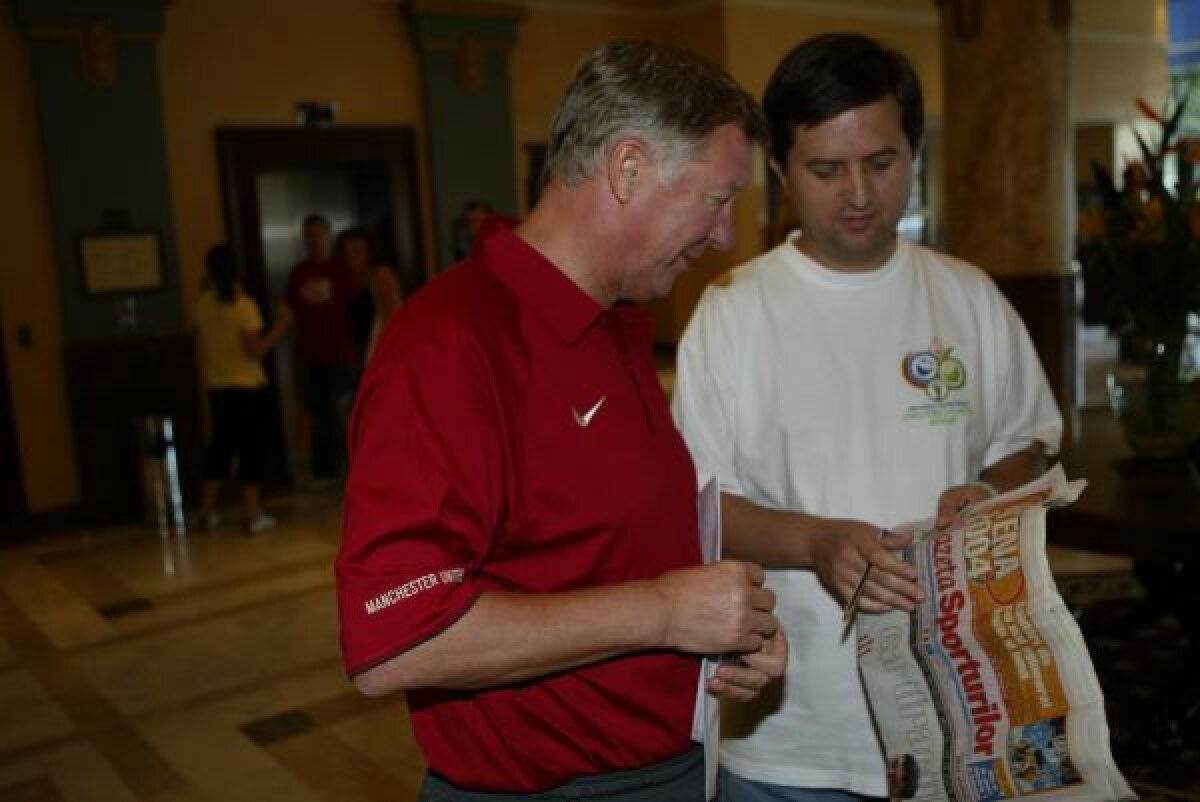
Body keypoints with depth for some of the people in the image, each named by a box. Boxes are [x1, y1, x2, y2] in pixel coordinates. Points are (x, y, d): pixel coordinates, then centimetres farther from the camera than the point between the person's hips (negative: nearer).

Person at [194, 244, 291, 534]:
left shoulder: (203, 304, 0)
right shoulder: (244, 305, -13)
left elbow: (202, 345, 8)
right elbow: (255, 349, -15)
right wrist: (280, 325, -9)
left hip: (217, 388, 5)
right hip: (248, 388, -5)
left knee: (220, 445, 16)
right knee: (252, 448, 2)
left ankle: (208, 512, 20)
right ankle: (252, 515, 3)